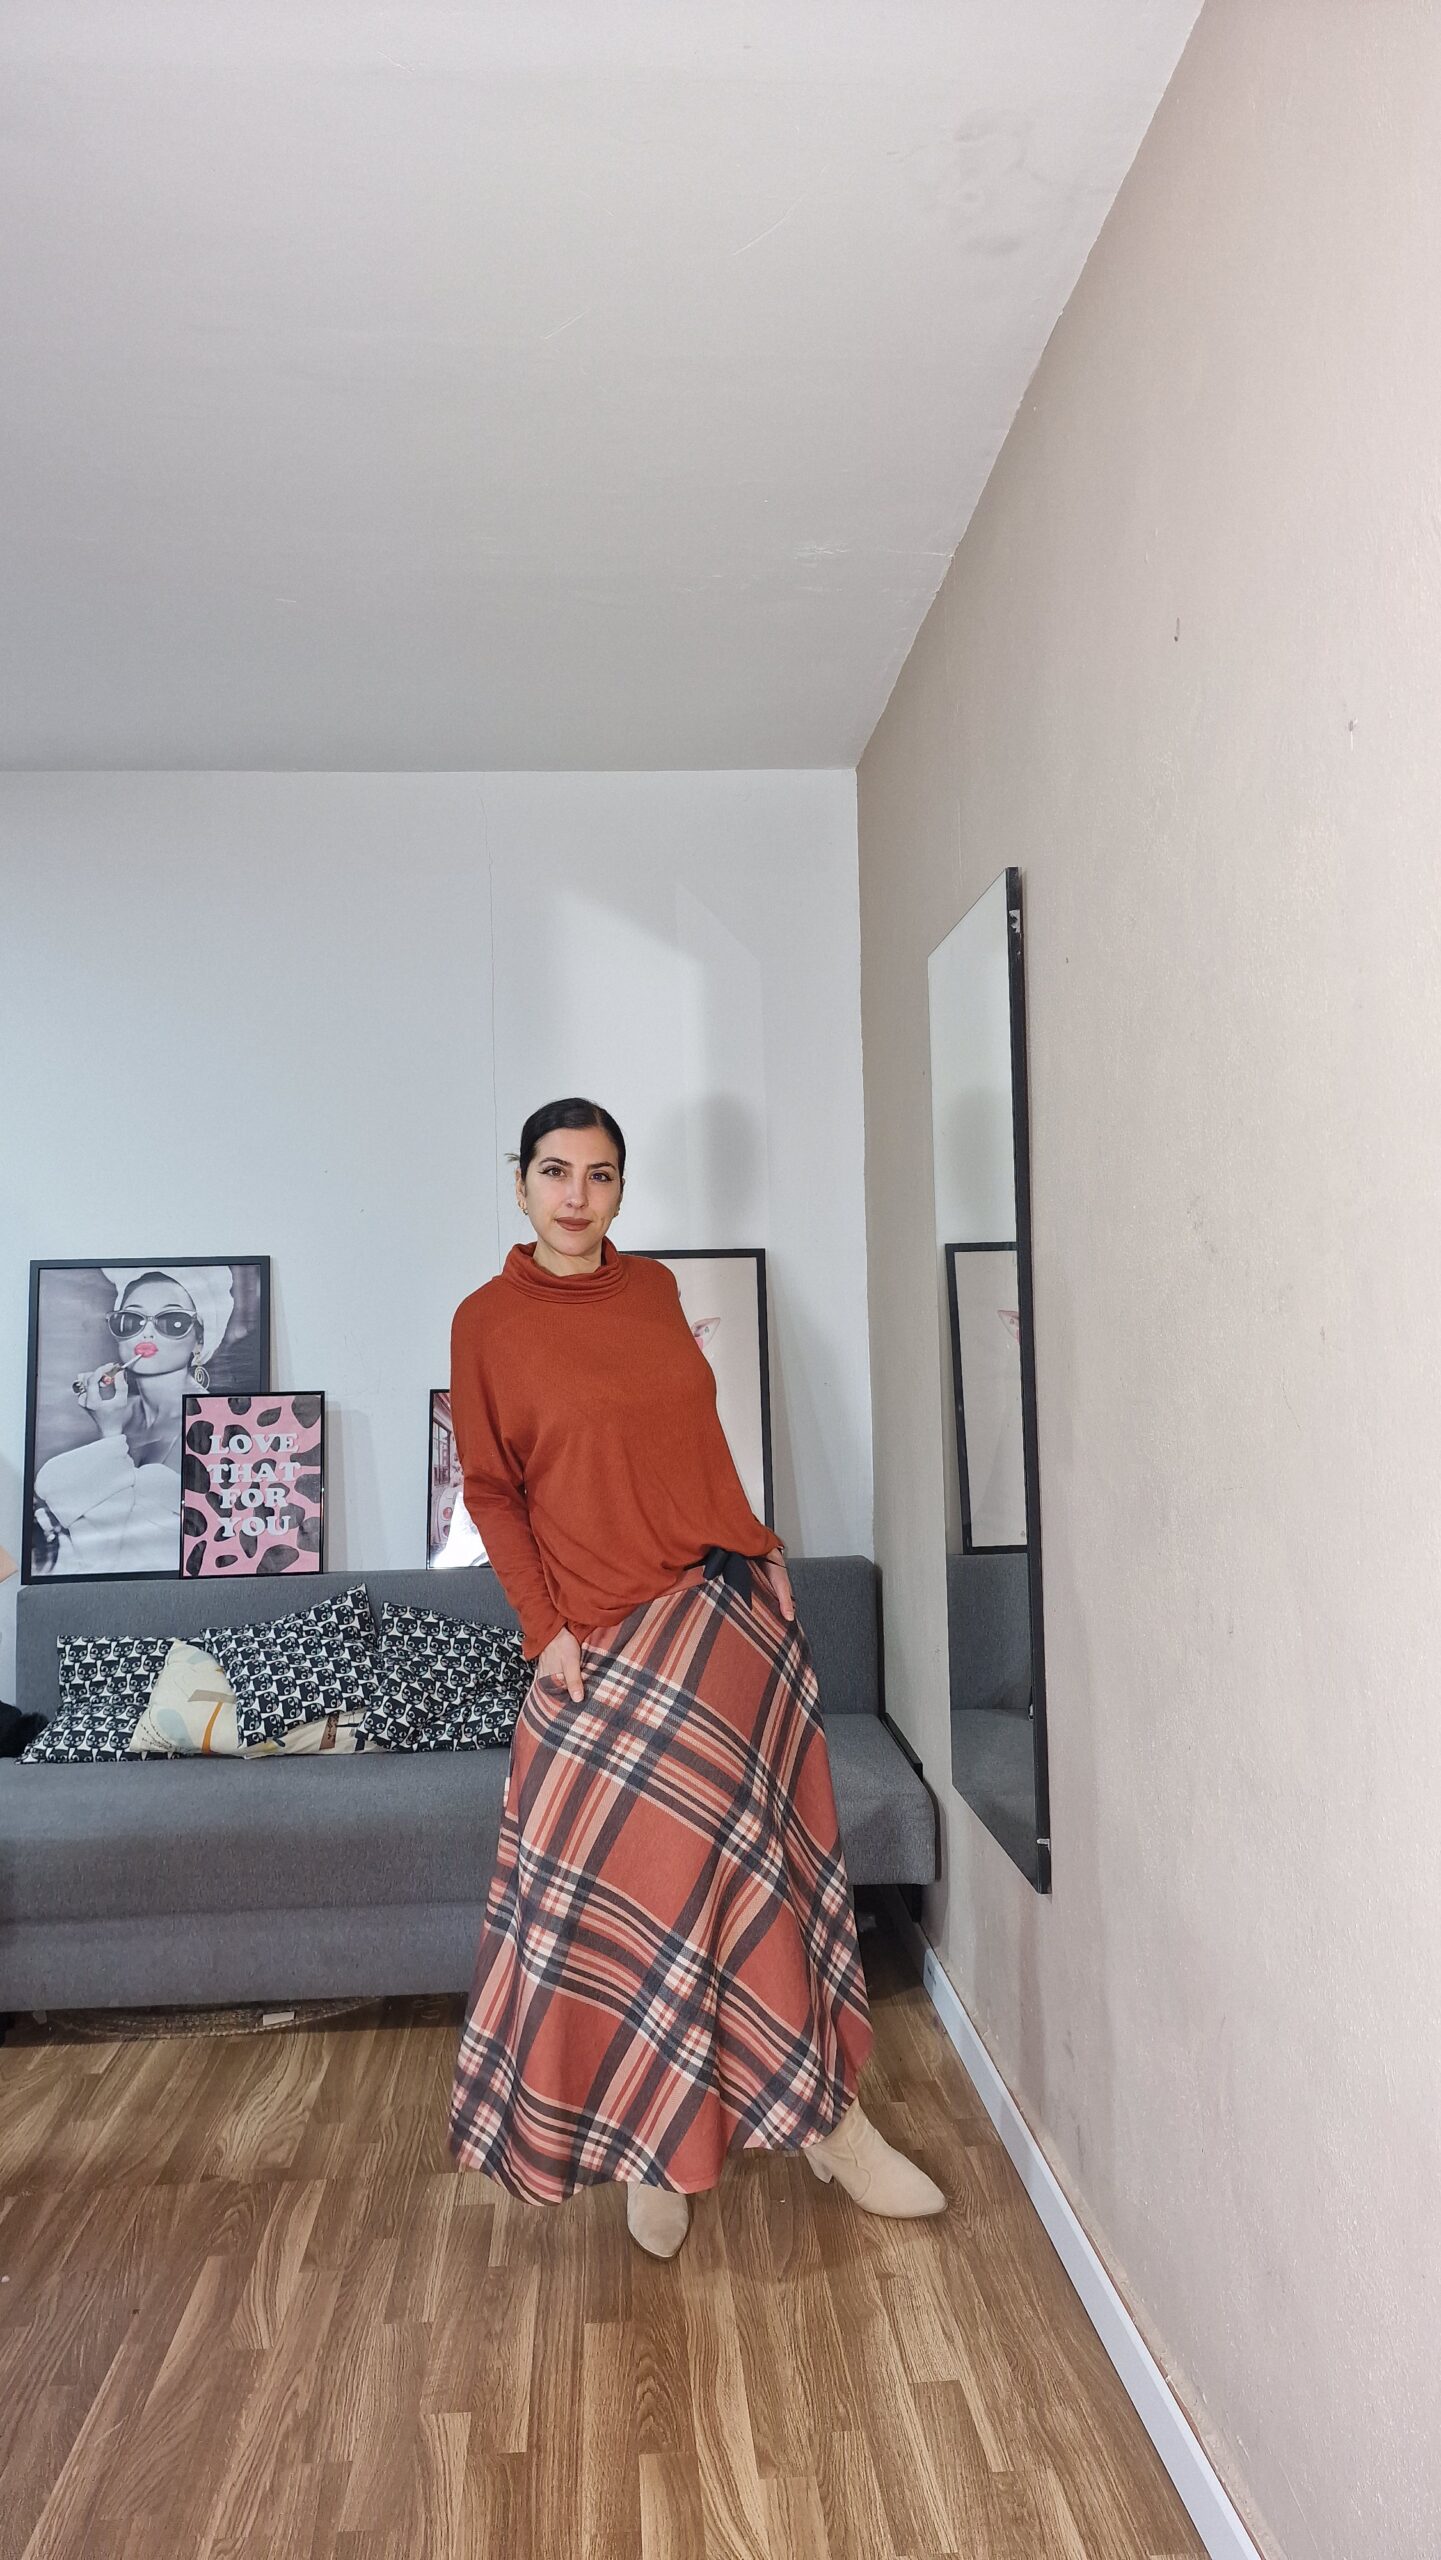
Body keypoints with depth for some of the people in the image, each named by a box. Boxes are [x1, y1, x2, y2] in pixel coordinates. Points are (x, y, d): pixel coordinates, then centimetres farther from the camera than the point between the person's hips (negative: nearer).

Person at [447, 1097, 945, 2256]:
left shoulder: (655, 1286, 6)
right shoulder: (487, 1322, -3)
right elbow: (492, 1491, -1)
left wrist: (742, 1559, 12)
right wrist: (546, 1627, -9)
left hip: (729, 1599, 3)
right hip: (605, 1631, -2)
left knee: (668, 1859, 4)